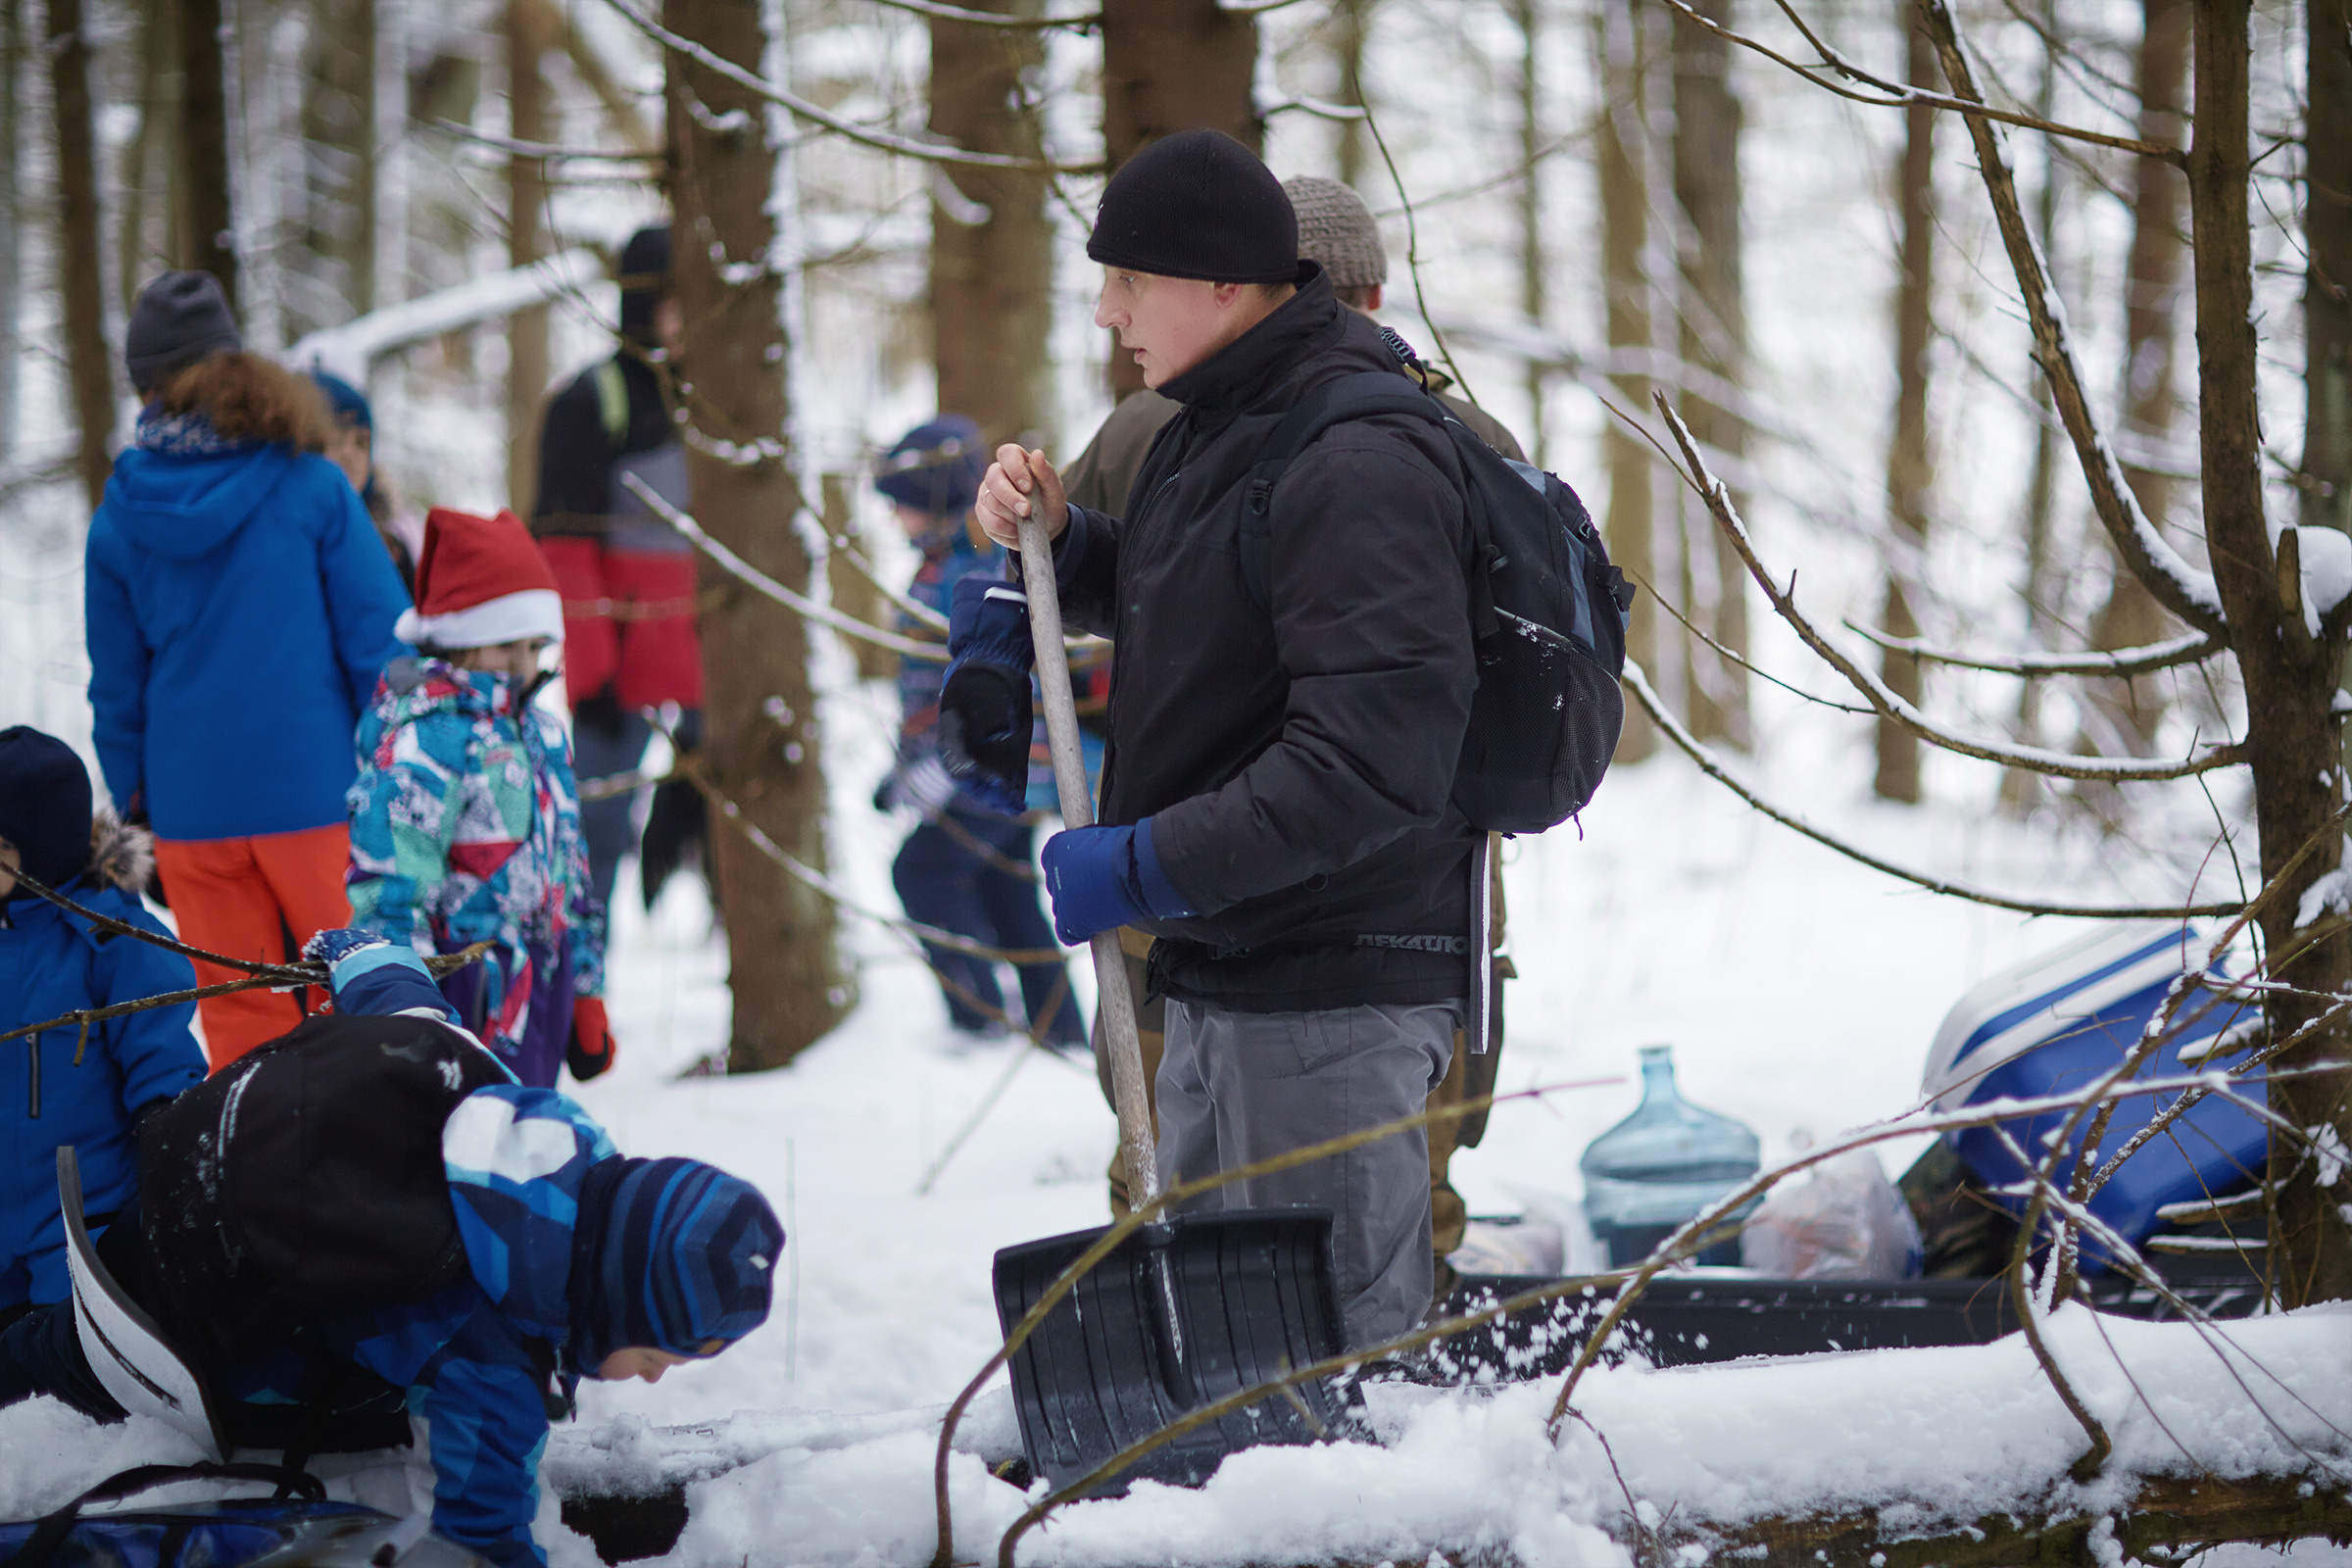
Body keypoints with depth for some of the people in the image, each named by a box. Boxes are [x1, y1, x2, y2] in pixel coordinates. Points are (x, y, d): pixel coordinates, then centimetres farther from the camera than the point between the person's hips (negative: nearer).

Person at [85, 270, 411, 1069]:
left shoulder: (119, 517, 1)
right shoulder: (311, 487, -7)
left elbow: (117, 682, 8)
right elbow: (379, 641, -6)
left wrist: (134, 803, 19)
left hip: (191, 805, 3)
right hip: (316, 790, -2)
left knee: (239, 1015, 10)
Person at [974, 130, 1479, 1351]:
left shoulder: (1357, 467, -21)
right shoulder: (1210, 426, 11)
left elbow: (1377, 762, -27)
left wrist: (1146, 870, -23)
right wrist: (1056, 540, 8)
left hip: (1329, 989, -10)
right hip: (1222, 975, 10)